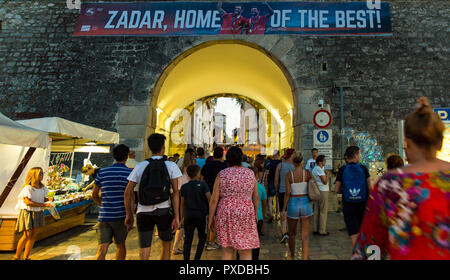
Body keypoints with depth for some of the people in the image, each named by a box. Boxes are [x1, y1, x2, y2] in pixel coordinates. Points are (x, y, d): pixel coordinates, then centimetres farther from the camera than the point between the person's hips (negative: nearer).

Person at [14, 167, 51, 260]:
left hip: (38, 213, 6)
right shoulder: (27, 188, -14)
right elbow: (28, 202, -20)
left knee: (33, 236, 8)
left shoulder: (43, 187, 5)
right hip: (28, 213, -6)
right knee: (27, 235, -4)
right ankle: (16, 256, 17)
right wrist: (44, 205, -22)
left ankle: (26, 257, 20)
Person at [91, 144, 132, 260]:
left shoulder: (102, 172, 3)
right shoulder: (131, 173, -7)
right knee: (121, 246, 19)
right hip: (121, 216, -2)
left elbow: (94, 195, 11)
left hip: (104, 216, 2)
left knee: (101, 250, 1)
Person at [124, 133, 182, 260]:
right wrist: (176, 217, -5)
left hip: (143, 212, 1)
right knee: (166, 245, 22)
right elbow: (175, 192, -7)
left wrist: (129, 215, 12)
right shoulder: (171, 166, -2)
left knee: (144, 252, 7)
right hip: (163, 211, -1)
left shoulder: (140, 166, 3)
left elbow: (127, 193, 2)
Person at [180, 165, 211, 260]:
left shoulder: (184, 187, 2)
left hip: (188, 214, 3)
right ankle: (197, 258, 6)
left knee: (188, 239, 11)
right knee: (202, 238, 13)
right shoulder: (202, 184, -8)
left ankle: (186, 258, 15)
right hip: (201, 214, -3)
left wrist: (181, 216, 17)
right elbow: (209, 198, -15)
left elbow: (182, 203, 7)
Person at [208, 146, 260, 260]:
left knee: (227, 251, 12)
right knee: (246, 252, 10)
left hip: (226, 214, 0)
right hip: (246, 214, 1)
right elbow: (256, 198, 5)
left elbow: (214, 199, -3)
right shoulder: (250, 173, 1)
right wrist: (255, 215, 17)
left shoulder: (221, 174, -4)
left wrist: (210, 218, 7)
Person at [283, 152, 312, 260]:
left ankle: (292, 257, 39)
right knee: (305, 236, 7)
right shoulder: (307, 173, -6)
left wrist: (284, 208, -2)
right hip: (305, 203, 0)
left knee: (292, 233, 20)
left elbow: (287, 193, -9)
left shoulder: (289, 175, -8)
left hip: (293, 203, 0)